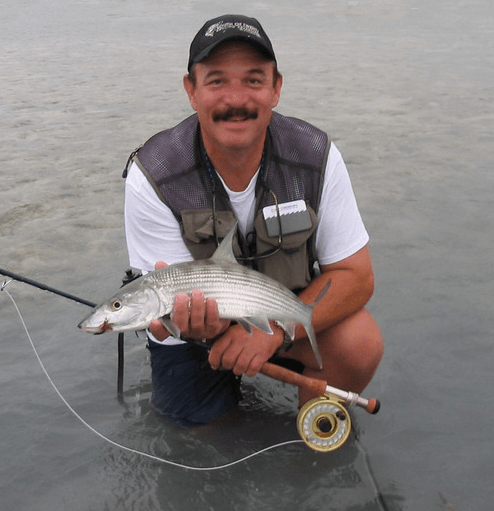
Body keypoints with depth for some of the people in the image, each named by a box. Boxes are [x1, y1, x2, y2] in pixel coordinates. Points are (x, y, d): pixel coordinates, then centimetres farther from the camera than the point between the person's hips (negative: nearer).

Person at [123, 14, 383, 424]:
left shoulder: (317, 157, -19)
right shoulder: (151, 177, -24)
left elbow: (356, 276, -17)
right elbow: (174, 298, -21)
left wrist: (274, 328, -33)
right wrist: (198, 323, -48)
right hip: (200, 327, 0)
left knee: (359, 342, -27)